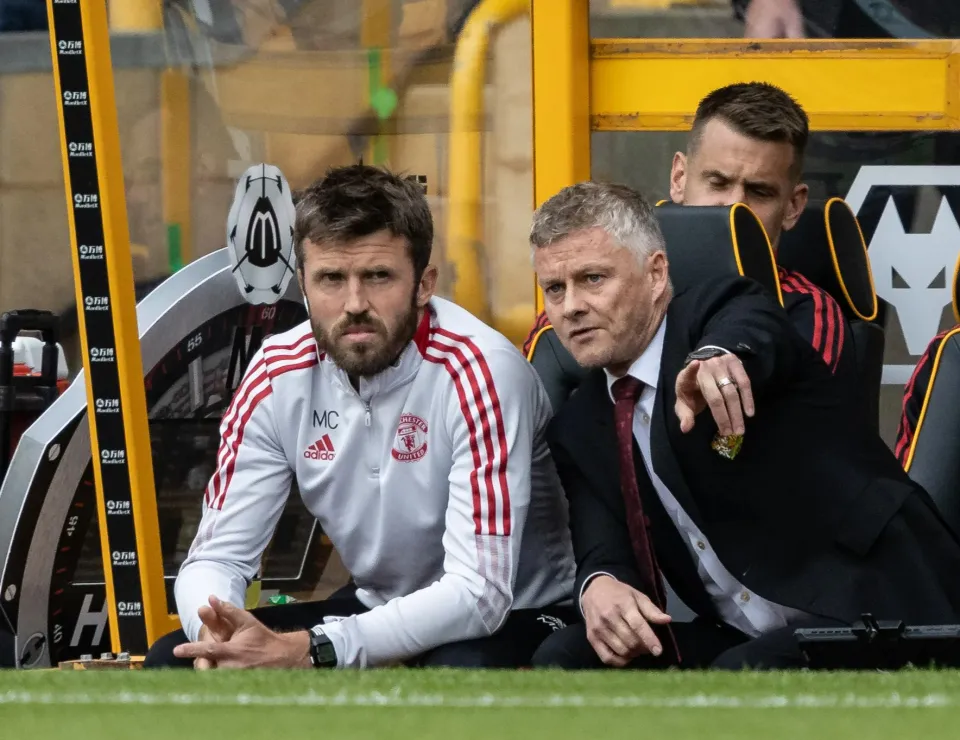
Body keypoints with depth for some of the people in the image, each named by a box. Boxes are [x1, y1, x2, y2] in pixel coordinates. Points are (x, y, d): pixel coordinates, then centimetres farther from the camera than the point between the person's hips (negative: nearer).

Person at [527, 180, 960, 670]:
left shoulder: (720, 313, -5)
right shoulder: (579, 427, 13)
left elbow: (752, 332, -31)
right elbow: (604, 552, 0)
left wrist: (719, 358, -57)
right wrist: (600, 587, -27)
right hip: (736, 638, 7)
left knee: (739, 682, -33)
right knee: (565, 659, -13)